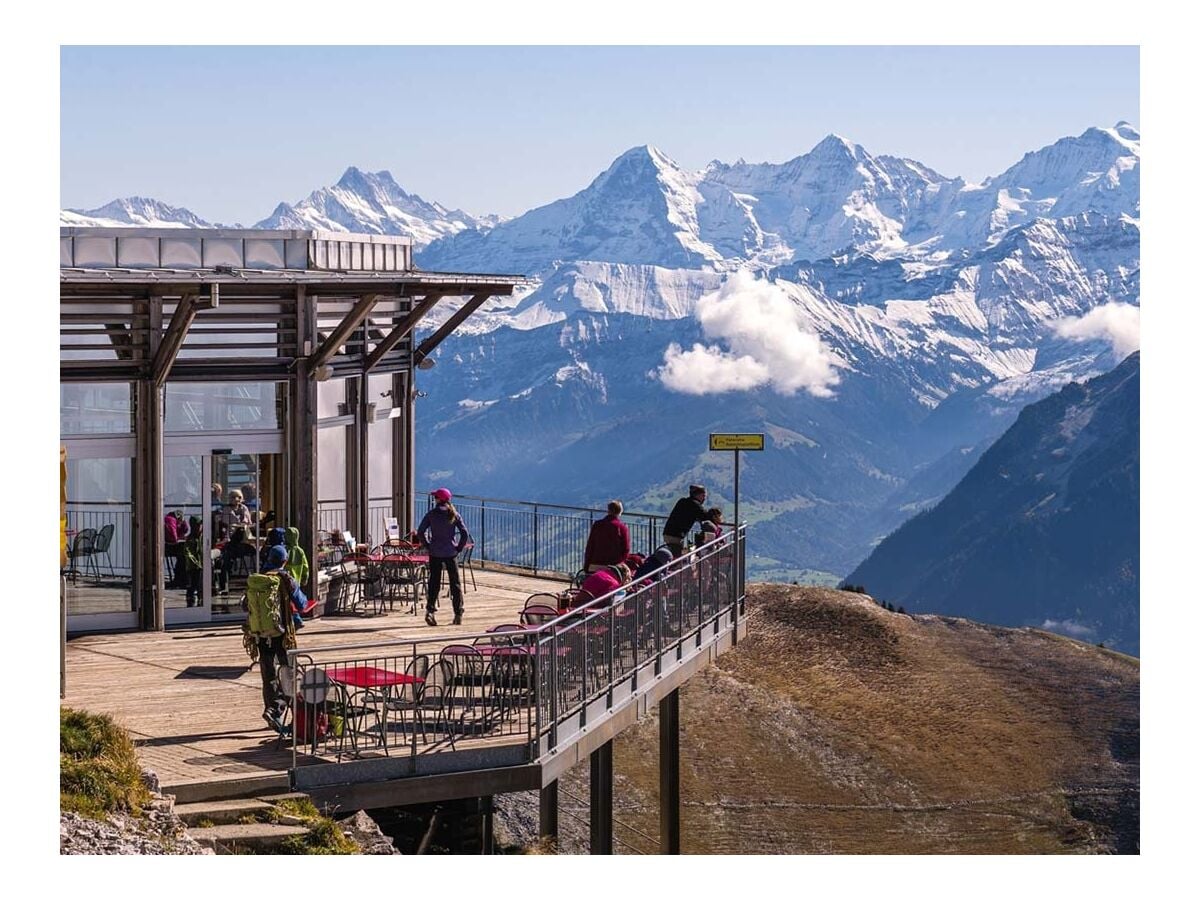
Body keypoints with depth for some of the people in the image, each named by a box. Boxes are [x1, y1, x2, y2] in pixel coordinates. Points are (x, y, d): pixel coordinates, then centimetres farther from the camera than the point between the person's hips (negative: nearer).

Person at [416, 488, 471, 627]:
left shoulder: (431, 514, -4)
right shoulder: (454, 515, -2)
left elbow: (420, 531, -8)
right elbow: (464, 533, -6)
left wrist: (427, 546, 1)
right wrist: (459, 548, 3)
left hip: (435, 553, 0)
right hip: (451, 553, 1)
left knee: (434, 583, 5)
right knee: (455, 583, 7)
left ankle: (430, 610, -9)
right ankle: (458, 614, 6)